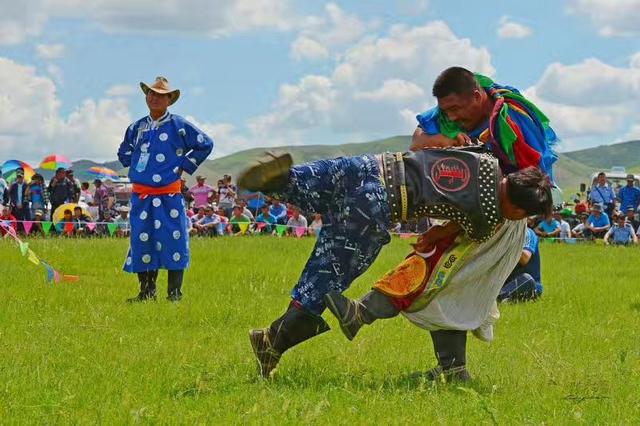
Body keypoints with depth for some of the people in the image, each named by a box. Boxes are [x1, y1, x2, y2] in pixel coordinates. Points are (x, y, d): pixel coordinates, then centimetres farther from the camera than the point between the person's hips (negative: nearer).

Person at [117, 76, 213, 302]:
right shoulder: (137, 127, 12)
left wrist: (185, 165, 0)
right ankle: (146, 291, 11)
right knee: (141, 241, 3)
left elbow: (205, 144, 4)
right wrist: (134, 165, 13)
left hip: (170, 195, -4)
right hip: (141, 196, 4)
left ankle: (174, 292, 0)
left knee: (173, 241, -6)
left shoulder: (179, 126, 0)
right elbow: (123, 152, 30)